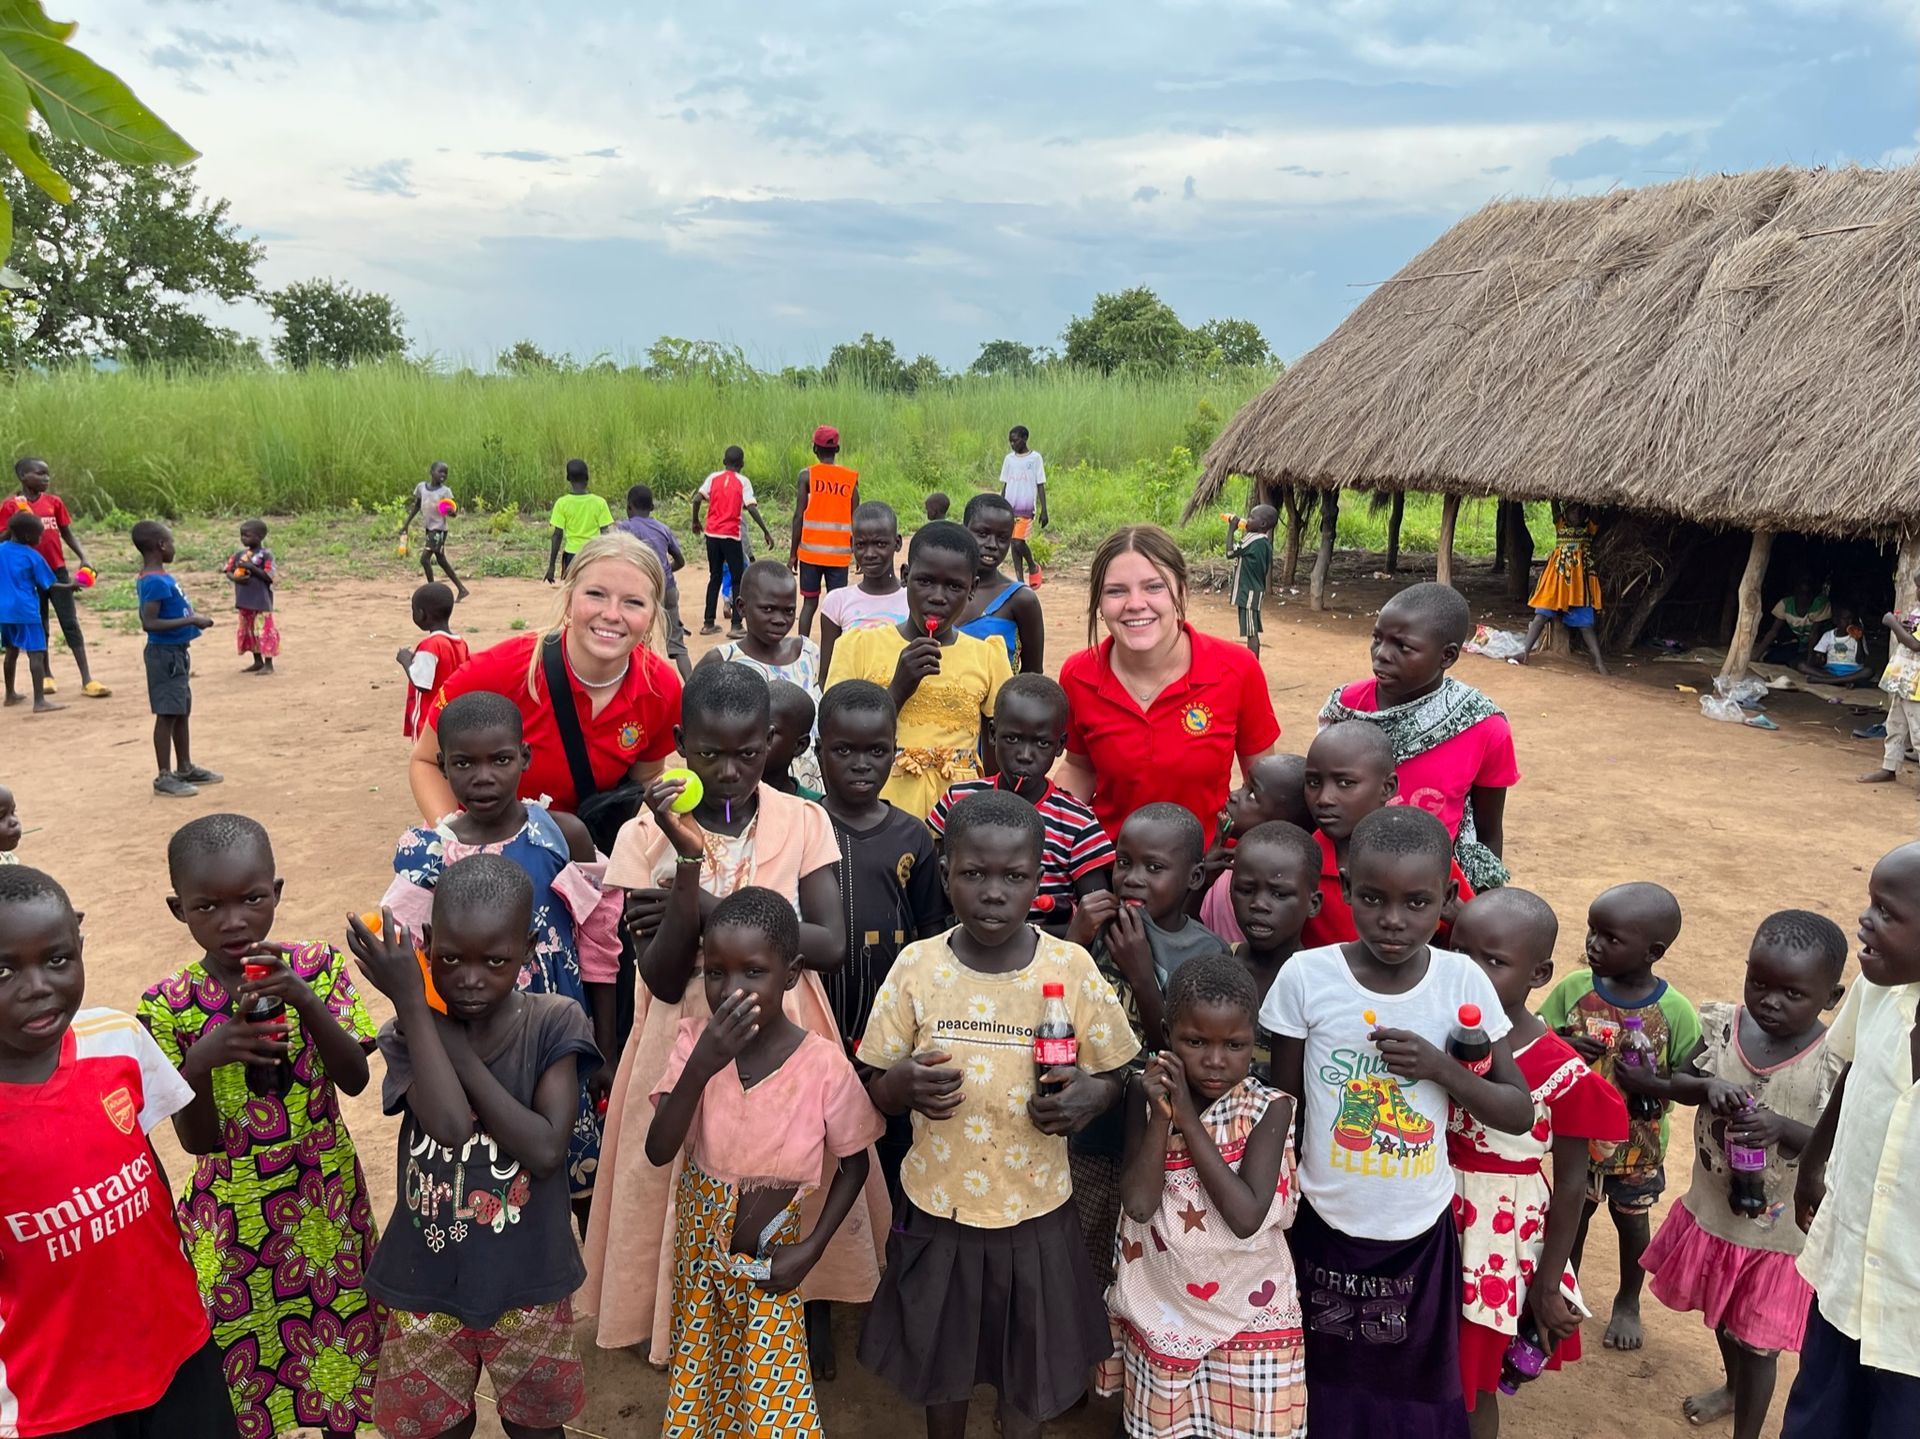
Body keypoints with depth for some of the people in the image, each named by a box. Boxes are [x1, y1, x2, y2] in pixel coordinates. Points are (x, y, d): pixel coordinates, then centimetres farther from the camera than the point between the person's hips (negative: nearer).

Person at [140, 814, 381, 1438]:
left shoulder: (316, 967, -9)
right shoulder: (170, 1006, -10)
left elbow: (355, 1079, -16)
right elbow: (198, 1142, -10)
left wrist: (305, 999, -29)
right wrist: (200, 1060, -29)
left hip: (328, 1198, 1)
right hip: (233, 1216, 0)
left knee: (340, 1344, 14)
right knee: (246, 1358, 11)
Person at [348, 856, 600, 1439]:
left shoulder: (553, 1024, -14)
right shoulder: (410, 1034, -12)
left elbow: (546, 1150, -24)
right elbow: (450, 1123, -30)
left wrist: (456, 1044, -23)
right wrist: (411, 1002, -28)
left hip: (526, 1284, 0)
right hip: (427, 1284, 1)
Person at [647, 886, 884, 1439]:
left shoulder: (825, 1064, -20)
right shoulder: (695, 1041, -15)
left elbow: (854, 1165, -4)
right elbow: (659, 1151, -24)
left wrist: (811, 1248, -12)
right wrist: (701, 1066, -36)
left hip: (769, 1262, -2)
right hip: (699, 1252, 2)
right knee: (698, 1382, 19)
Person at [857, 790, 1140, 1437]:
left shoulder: (1071, 967, -13)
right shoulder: (916, 966, -12)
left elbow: (1111, 1076, 0)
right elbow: (875, 1090, -2)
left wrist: (1087, 1097, -22)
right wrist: (905, 1084, -24)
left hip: (1034, 1212, 0)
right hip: (938, 1210, 1)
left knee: (1028, 1370, 18)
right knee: (940, 1363, 21)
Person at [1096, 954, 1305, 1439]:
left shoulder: (1270, 1108, -15)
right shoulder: (1145, 1093, -10)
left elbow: (1247, 1217, -25)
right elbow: (1138, 1204, -16)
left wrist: (1188, 1119, -26)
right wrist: (1161, 1114, -26)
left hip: (1245, 1312, -1)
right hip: (1163, 1310, 2)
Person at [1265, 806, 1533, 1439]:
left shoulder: (1464, 981, -10)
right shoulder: (1306, 976, -14)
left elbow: (1519, 1112, -3)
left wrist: (1440, 1067, -20)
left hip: (1421, 1229, 1)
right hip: (1325, 1224, -1)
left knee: (1417, 1388, 17)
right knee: (1326, 1387, 16)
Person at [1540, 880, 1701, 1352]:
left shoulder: (1675, 1012, -20)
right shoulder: (1573, 988, -15)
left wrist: (1654, 1084, -31)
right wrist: (1562, 1048, -27)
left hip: (1638, 1145, -1)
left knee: (1632, 1220, 22)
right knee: (1572, 1214, 21)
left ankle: (1628, 1301, 47)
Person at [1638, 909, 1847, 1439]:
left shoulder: (1836, 1064, -22)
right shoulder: (1722, 1024, -12)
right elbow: (1675, 1084, -2)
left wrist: (1781, 1127, -34)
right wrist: (1707, 1086, -24)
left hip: (1777, 1230, -5)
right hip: (1712, 1207, 5)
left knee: (1757, 1339, 12)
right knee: (1722, 1314, 30)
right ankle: (1734, 1386, 58)